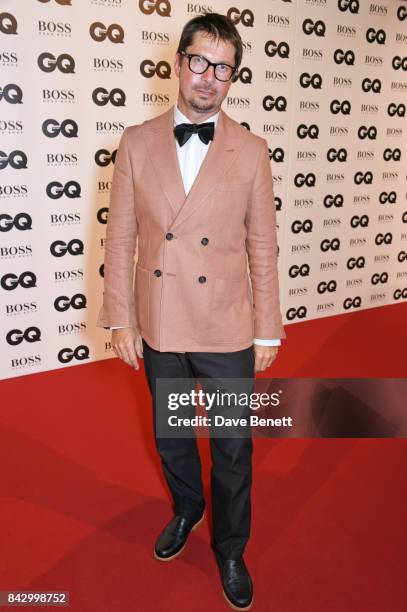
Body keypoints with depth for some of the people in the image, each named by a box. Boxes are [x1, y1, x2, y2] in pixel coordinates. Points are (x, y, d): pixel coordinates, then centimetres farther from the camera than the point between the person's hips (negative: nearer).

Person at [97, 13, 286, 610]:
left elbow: (263, 247, -2)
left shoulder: (252, 151, -2)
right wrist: (121, 322, -2)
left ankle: (231, 550, 39)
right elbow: (121, 239, 0)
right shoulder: (136, 143, 0)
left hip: (228, 331, -1)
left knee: (233, 449, 13)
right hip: (160, 328, 2)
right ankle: (186, 509, 52)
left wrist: (268, 331, -1)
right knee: (170, 438, 21)